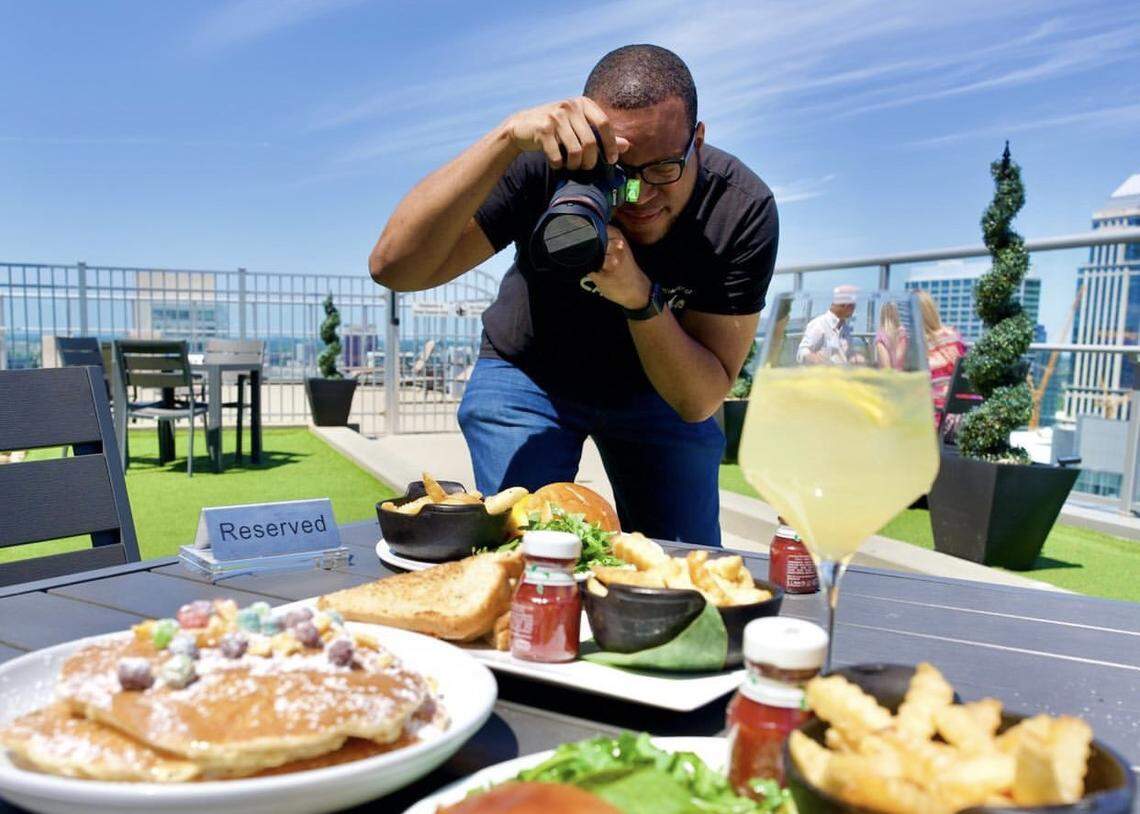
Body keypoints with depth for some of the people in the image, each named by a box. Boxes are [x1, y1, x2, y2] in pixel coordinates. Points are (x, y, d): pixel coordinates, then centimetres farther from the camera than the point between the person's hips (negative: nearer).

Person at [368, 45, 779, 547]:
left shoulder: (745, 211, -27)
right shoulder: (545, 165, -30)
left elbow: (699, 402, -25)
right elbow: (394, 268, -40)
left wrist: (641, 297, -43)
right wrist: (508, 137, -49)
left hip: (658, 386, 2)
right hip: (528, 376, -1)